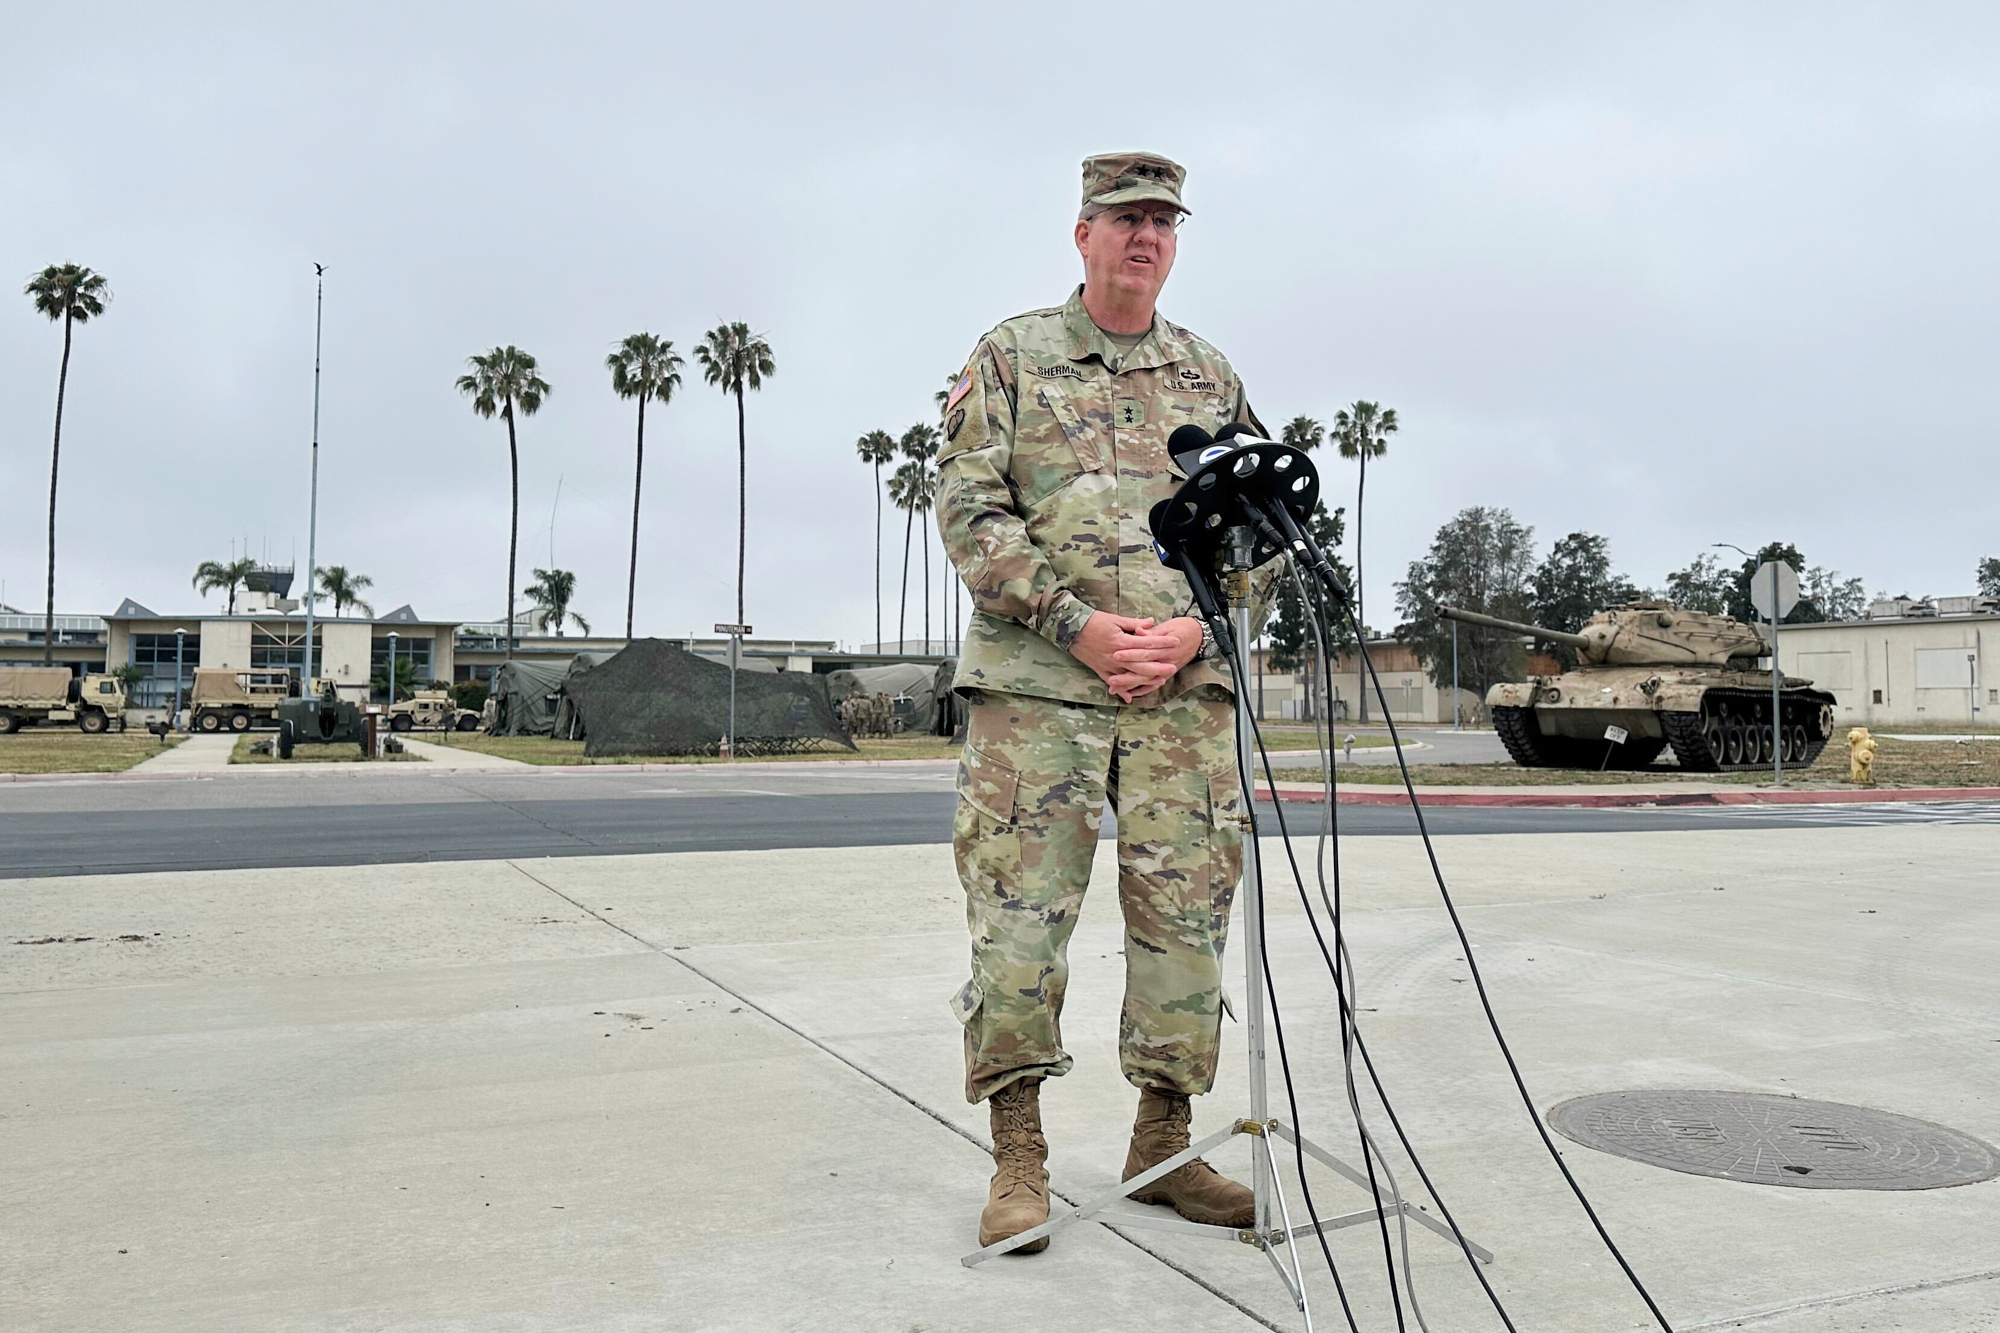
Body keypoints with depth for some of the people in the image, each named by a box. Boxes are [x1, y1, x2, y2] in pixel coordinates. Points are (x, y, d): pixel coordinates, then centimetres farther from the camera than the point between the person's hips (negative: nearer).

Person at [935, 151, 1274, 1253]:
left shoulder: (1213, 378, 18)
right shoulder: (1011, 357, 8)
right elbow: (969, 508, -2)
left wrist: (1192, 630, -5)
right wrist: (1076, 624, -12)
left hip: (1185, 688, 4)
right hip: (1035, 684, -3)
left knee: (1185, 914, 5)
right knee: (1019, 912, -4)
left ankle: (1164, 1143, 18)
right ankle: (1017, 1157, 7)